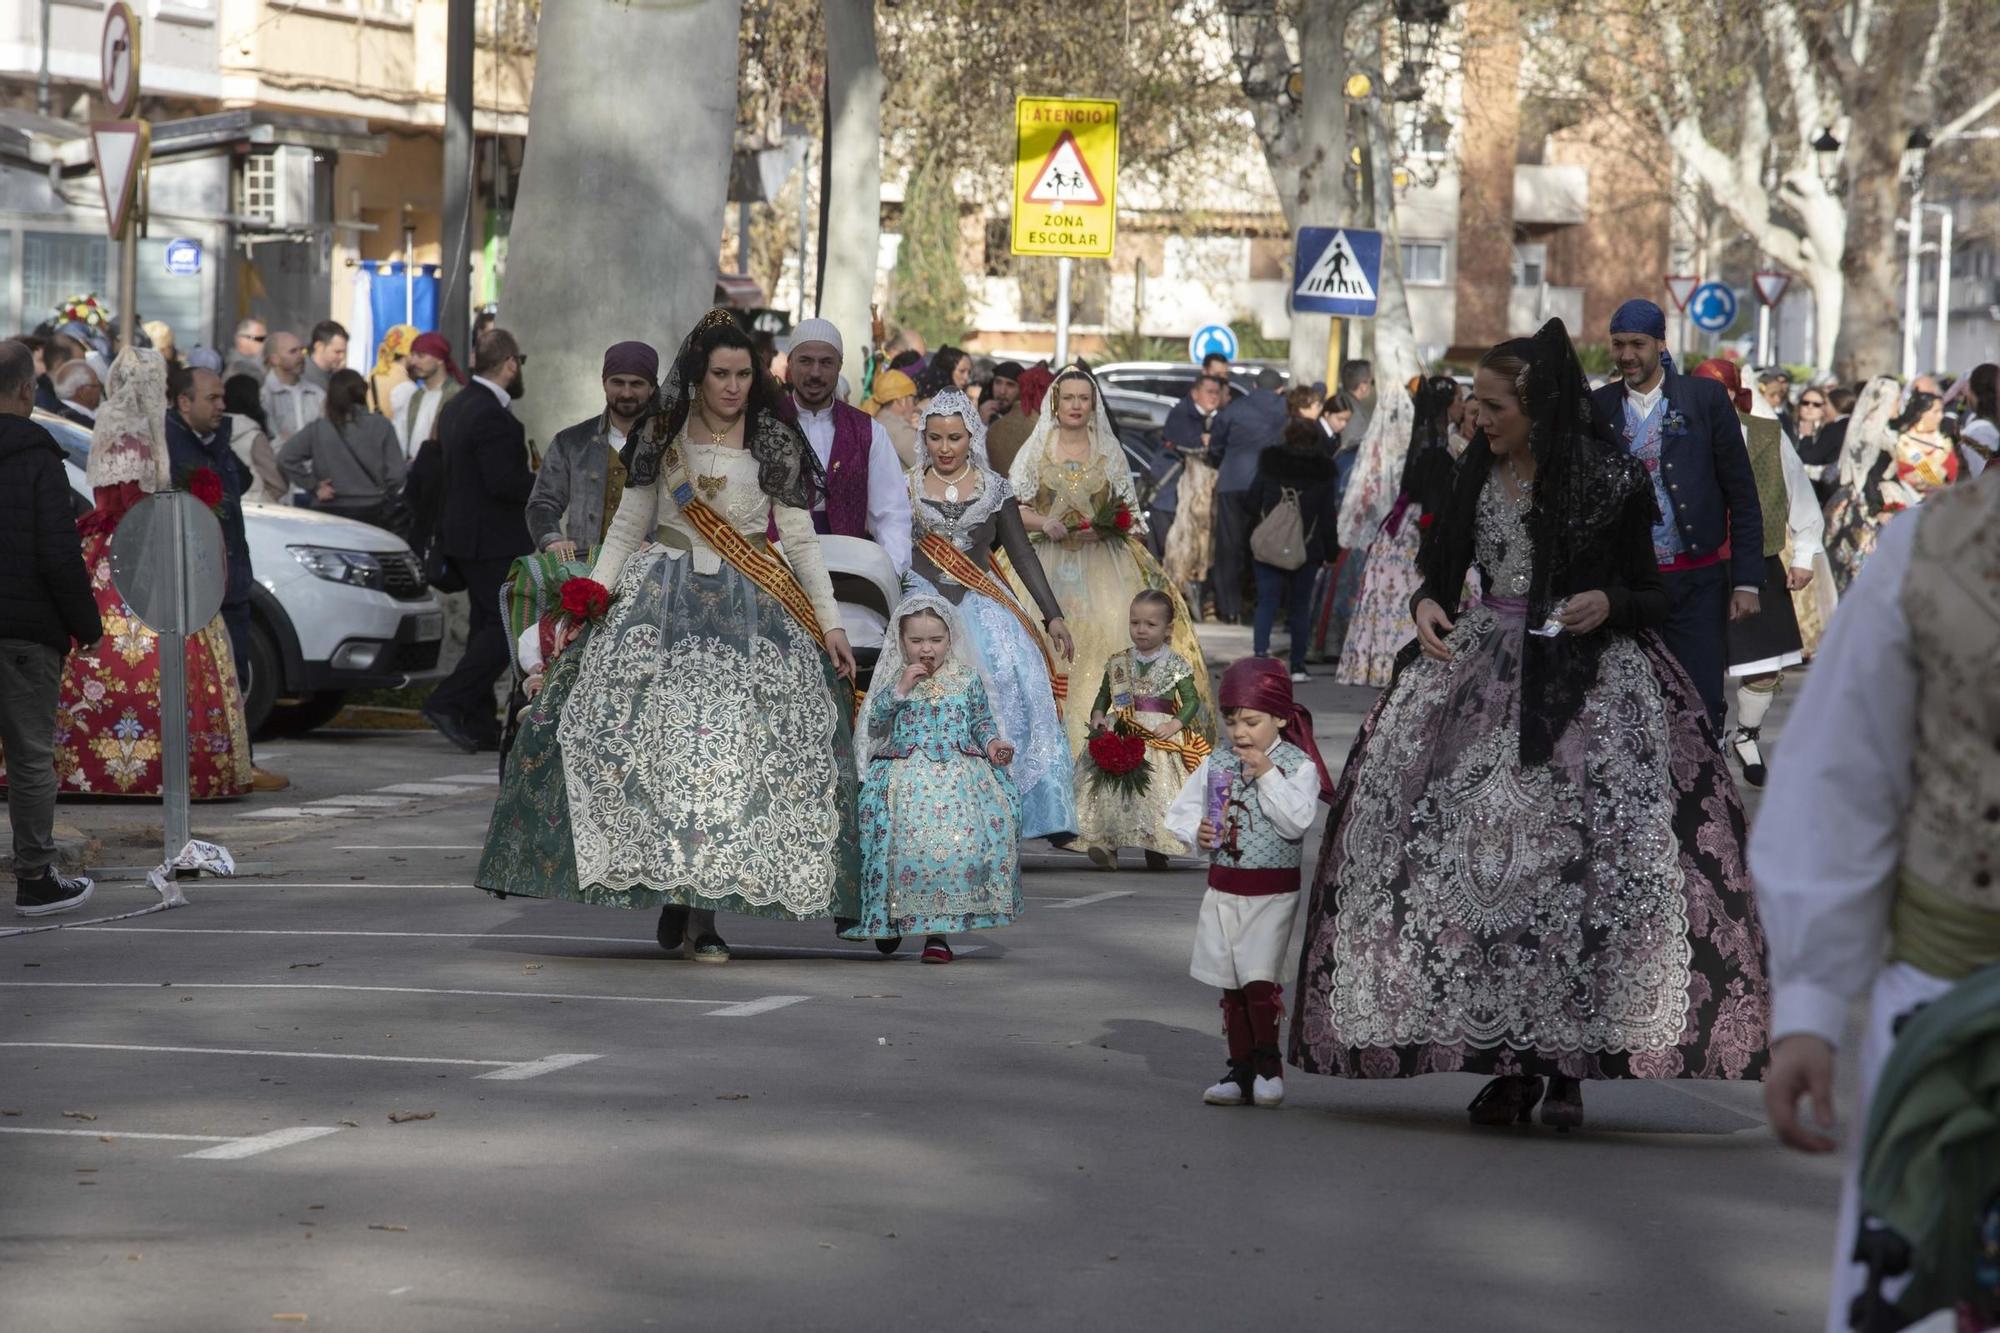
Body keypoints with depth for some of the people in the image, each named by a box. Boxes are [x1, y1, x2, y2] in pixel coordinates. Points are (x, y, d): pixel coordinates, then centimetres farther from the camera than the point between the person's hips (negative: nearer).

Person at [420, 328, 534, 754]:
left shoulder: (458, 407, 11)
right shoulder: (492, 416, -21)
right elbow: (505, 482, -26)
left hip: (463, 533, 10)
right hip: (493, 540, -10)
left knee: (487, 625, 14)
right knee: (509, 627, -7)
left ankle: (479, 723, 15)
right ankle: (447, 703, -11)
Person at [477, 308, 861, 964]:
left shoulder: (775, 443, 5)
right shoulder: (662, 437, 8)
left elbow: (801, 539, 5)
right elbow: (628, 527, 12)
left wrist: (830, 622, 0)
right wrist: (592, 593, -1)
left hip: (747, 613, -1)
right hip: (664, 602, 1)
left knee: (730, 748, -10)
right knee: (660, 735, -13)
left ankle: (705, 910, -7)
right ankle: (671, 887, -3)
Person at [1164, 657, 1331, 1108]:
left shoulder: (1297, 765, -6)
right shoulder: (1216, 764, 6)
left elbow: (1298, 820, -19)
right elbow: (1181, 809, 12)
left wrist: (1268, 775, -21)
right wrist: (1196, 830, -9)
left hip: (1273, 892, -5)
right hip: (1223, 889, 5)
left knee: (1259, 981, -14)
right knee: (1231, 986, 8)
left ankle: (1268, 1066, 2)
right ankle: (1241, 1071, 16)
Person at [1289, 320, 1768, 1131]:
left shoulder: (1609, 479, -2)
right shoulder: (1479, 473, 10)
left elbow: (1651, 597, 4)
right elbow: (1442, 568, 20)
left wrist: (1608, 604, -17)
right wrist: (1428, 607, -2)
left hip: (1588, 680, -4)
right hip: (1481, 669, 4)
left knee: (1590, 850, -16)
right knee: (1469, 847, -7)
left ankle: (1570, 1061, -8)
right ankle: (1507, 1060, -1)